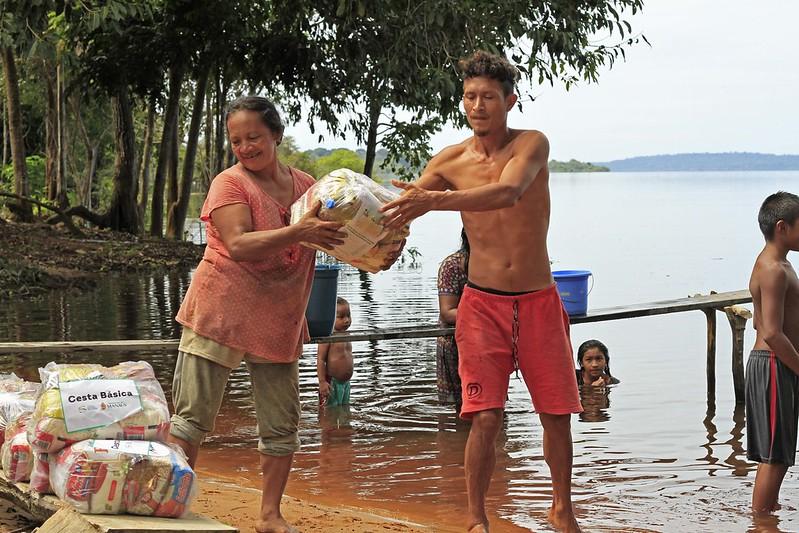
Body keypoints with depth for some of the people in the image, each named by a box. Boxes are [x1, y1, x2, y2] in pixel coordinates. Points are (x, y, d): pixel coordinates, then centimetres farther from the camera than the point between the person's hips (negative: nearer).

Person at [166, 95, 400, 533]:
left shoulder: (305, 185, 7)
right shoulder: (229, 184, -9)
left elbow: (336, 238, 17)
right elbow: (239, 245, -23)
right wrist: (298, 232, -34)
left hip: (278, 324, 5)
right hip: (220, 314, -5)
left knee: (282, 425, 8)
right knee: (192, 417, -1)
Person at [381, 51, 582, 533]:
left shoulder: (532, 144, -9)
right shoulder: (451, 161, -1)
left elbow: (507, 192, -29)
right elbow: (401, 207, 0)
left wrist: (435, 200, -43)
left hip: (539, 301, 0)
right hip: (483, 303, 0)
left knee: (558, 416, 7)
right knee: (486, 419, -8)